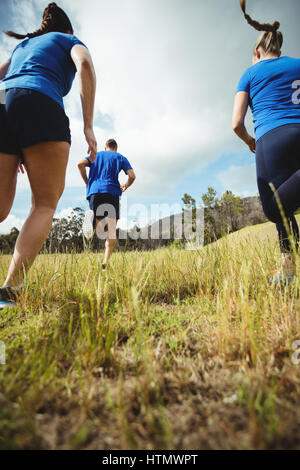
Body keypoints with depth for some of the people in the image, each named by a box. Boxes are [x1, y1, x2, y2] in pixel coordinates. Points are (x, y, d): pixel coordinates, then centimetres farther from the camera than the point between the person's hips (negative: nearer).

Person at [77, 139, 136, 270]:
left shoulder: (96, 155, 25)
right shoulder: (121, 158, 19)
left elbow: (80, 164, 8)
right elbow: (132, 176, 5)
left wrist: (87, 182, 17)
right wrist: (126, 186, 25)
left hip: (94, 192, 3)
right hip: (111, 192, -2)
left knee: (99, 228, 10)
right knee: (112, 230, -1)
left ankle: (92, 217, -26)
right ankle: (105, 262, -17)